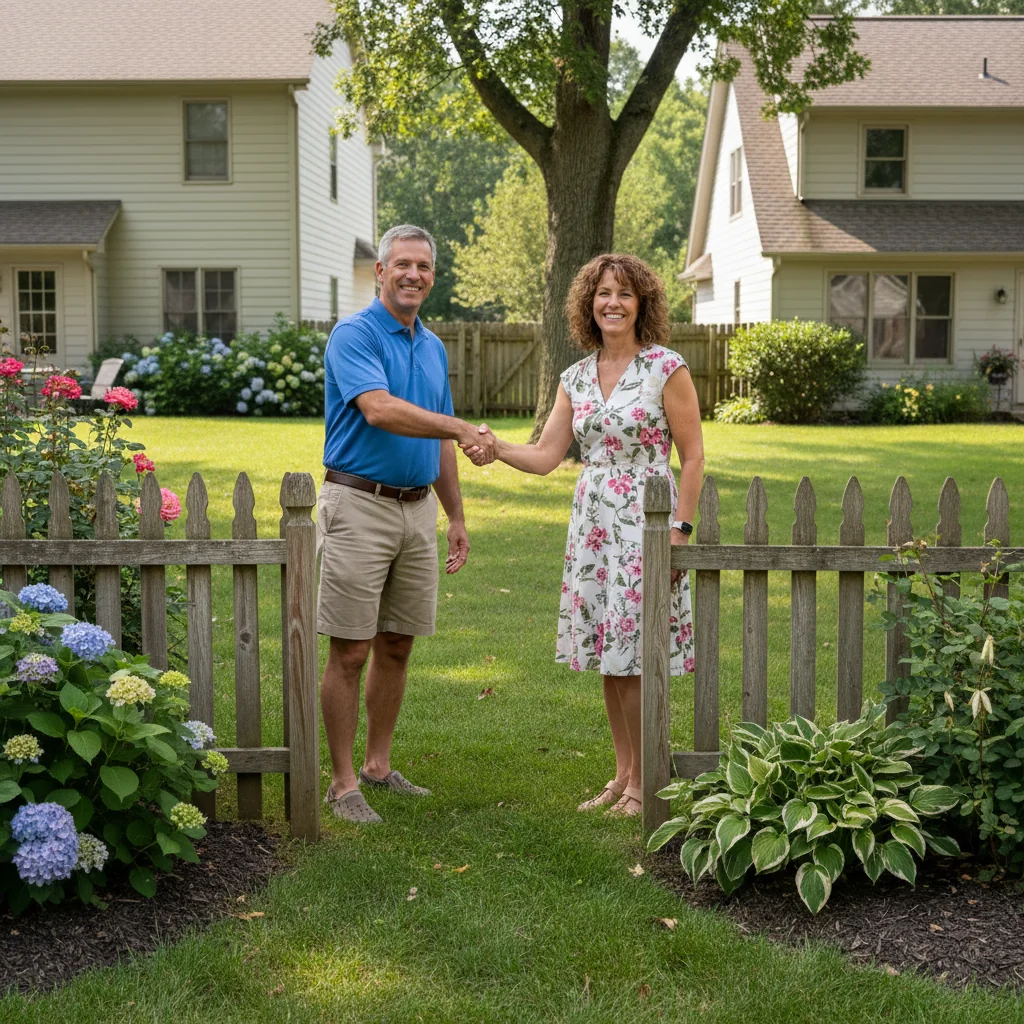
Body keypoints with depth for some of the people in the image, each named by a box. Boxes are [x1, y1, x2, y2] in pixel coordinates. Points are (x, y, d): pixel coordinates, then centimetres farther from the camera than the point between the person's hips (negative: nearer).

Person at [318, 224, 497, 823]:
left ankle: (379, 766, 24)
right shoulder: (354, 335, -8)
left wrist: (457, 516, 19)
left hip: (418, 509, 7)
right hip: (360, 506, -7)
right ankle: (343, 782, 5)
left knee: (397, 648, 12)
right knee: (351, 652, -3)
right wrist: (463, 429, -31)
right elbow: (379, 410, -25)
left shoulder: (433, 347, 16)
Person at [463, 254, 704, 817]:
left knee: (636, 655, -4)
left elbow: (692, 456, -5)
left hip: (646, 526, -5)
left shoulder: (666, 368, -6)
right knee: (607, 655, 10)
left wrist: (680, 529, -11)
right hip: (592, 525, 6)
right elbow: (545, 455, 7)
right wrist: (494, 448, -11)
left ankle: (643, 784, 9)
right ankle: (622, 775, 22)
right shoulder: (577, 377, 9)